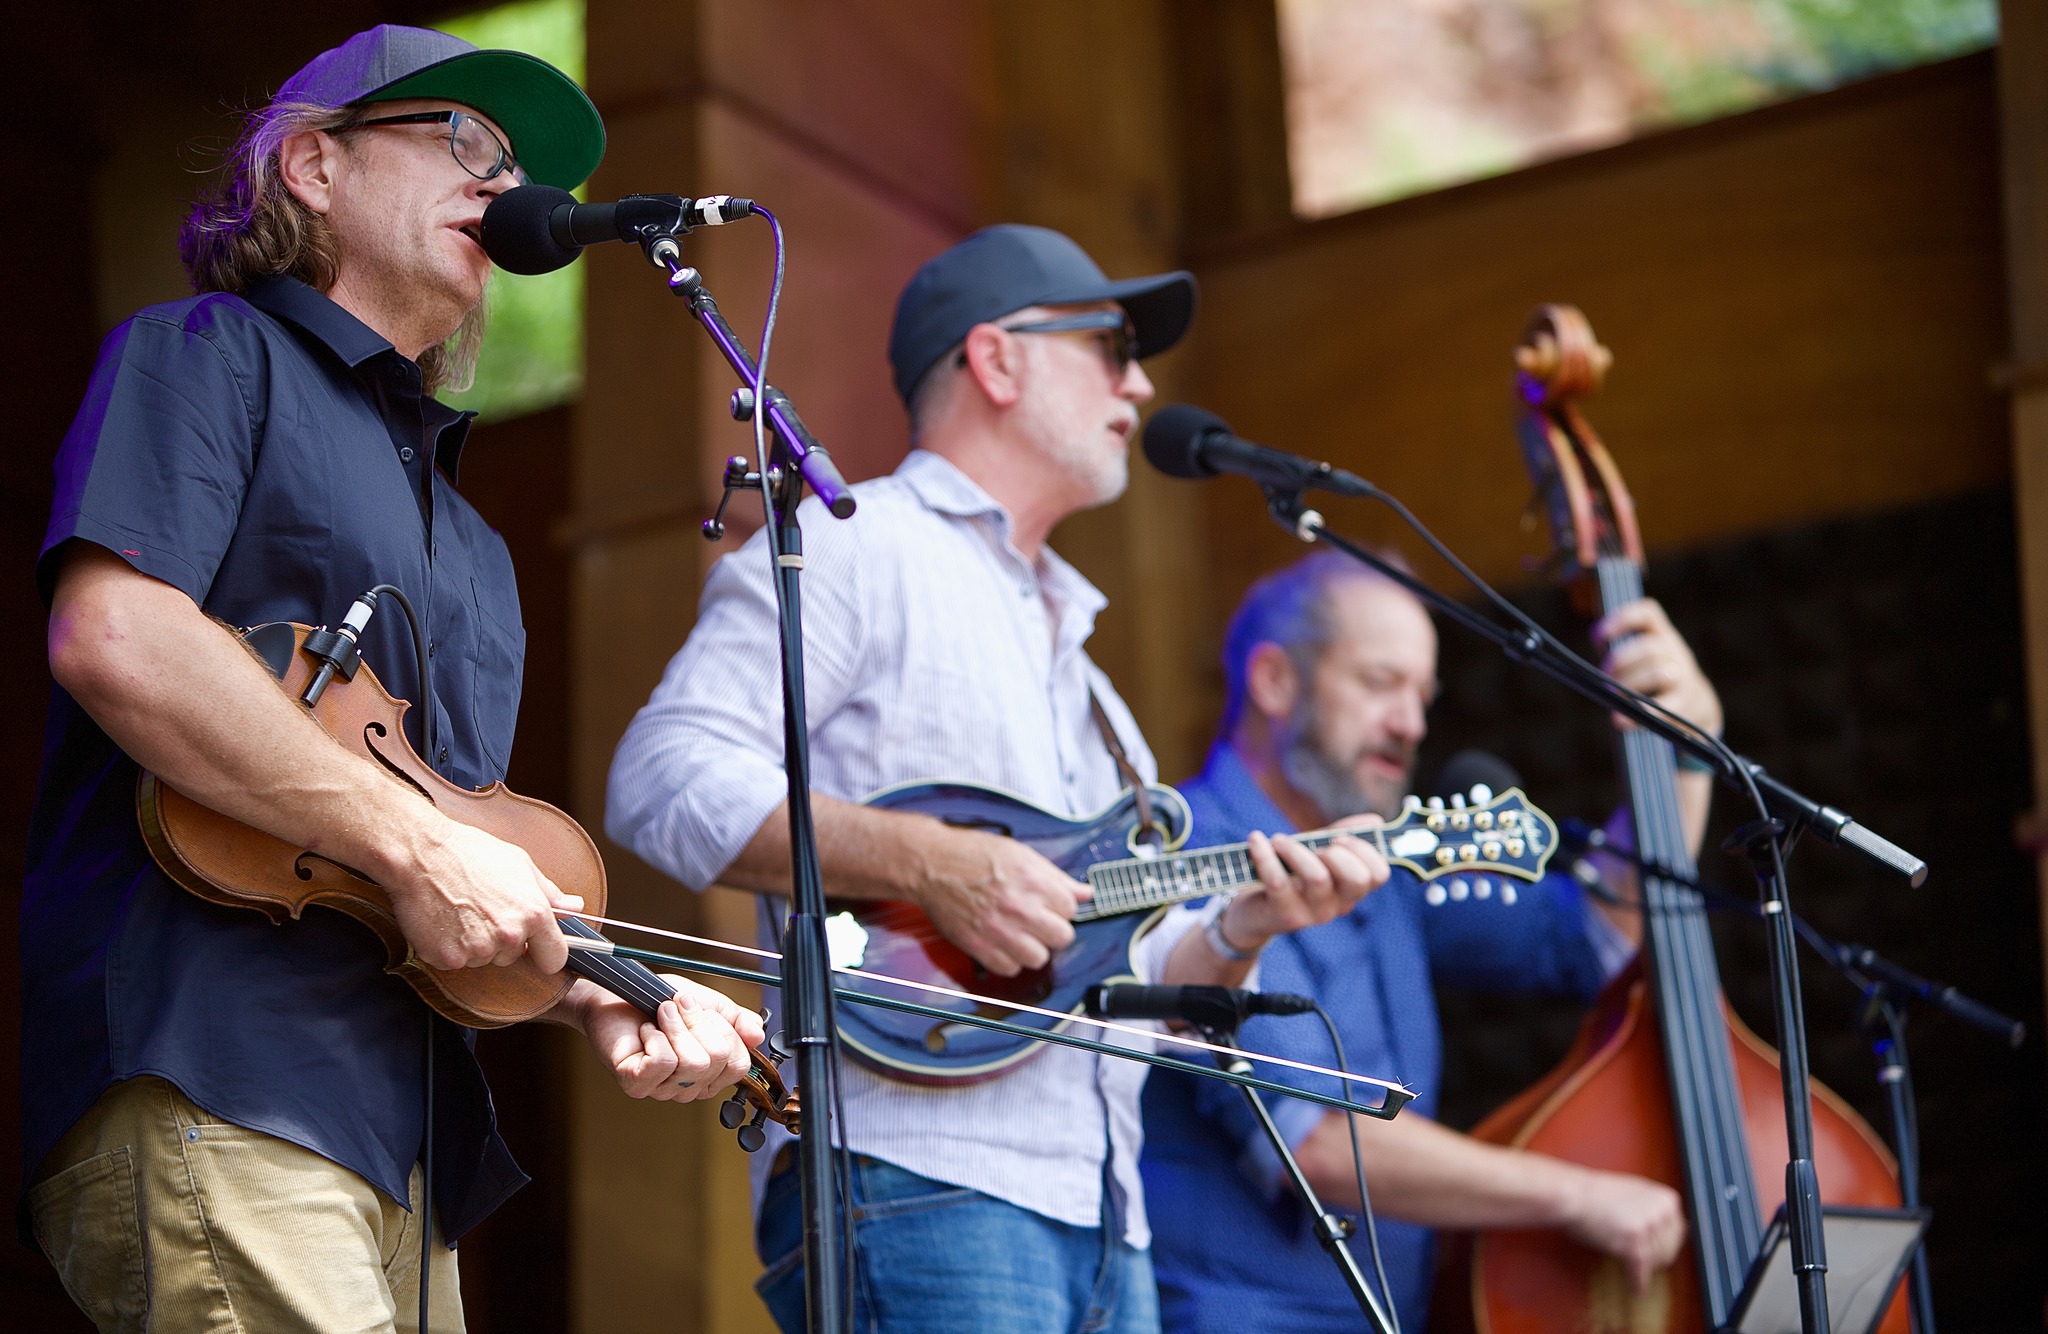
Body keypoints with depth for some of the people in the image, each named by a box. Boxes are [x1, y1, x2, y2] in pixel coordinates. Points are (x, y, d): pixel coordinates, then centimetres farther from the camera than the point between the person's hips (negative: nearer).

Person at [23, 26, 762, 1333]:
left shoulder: (469, 538, 29)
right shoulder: (212, 355, 4)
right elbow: (111, 636, -14)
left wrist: (605, 998, 7)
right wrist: (416, 846, -14)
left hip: (404, 1127, 8)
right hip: (204, 1088, -8)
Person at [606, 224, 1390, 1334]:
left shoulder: (1074, 658, 30)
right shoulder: (856, 547, 2)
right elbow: (663, 780, -13)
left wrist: (1246, 923, 8)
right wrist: (932, 865, -19)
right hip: (919, 1192, -8)